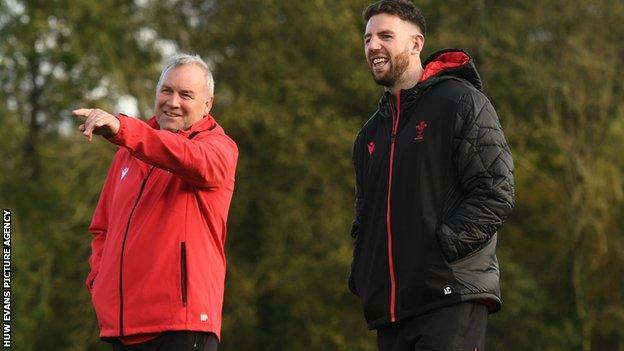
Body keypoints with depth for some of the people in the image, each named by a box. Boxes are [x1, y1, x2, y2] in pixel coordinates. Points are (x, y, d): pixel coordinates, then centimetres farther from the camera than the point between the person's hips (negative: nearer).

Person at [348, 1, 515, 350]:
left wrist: (443, 246, -17)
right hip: (389, 309, 7)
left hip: (452, 299, -7)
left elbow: (497, 194, -9)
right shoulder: (372, 132, 23)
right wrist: (361, 276, 11)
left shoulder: (460, 102, 0)